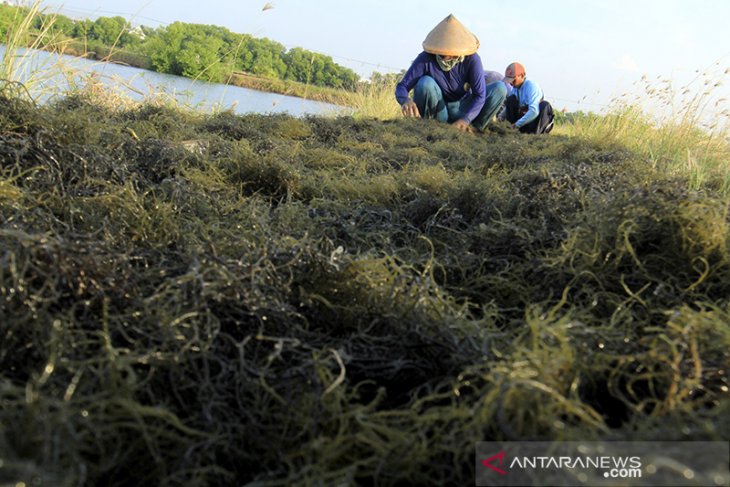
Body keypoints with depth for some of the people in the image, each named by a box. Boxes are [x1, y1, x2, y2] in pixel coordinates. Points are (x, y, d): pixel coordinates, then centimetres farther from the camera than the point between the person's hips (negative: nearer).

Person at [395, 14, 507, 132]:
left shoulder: (471, 60, -17)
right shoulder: (426, 59, -19)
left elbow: (480, 95, -23)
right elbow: (401, 87, -24)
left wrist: (465, 120, -42)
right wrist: (406, 100, -50)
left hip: (461, 111, 1)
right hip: (437, 113, -1)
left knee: (500, 88, -17)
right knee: (426, 83, -32)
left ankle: (473, 129, -12)